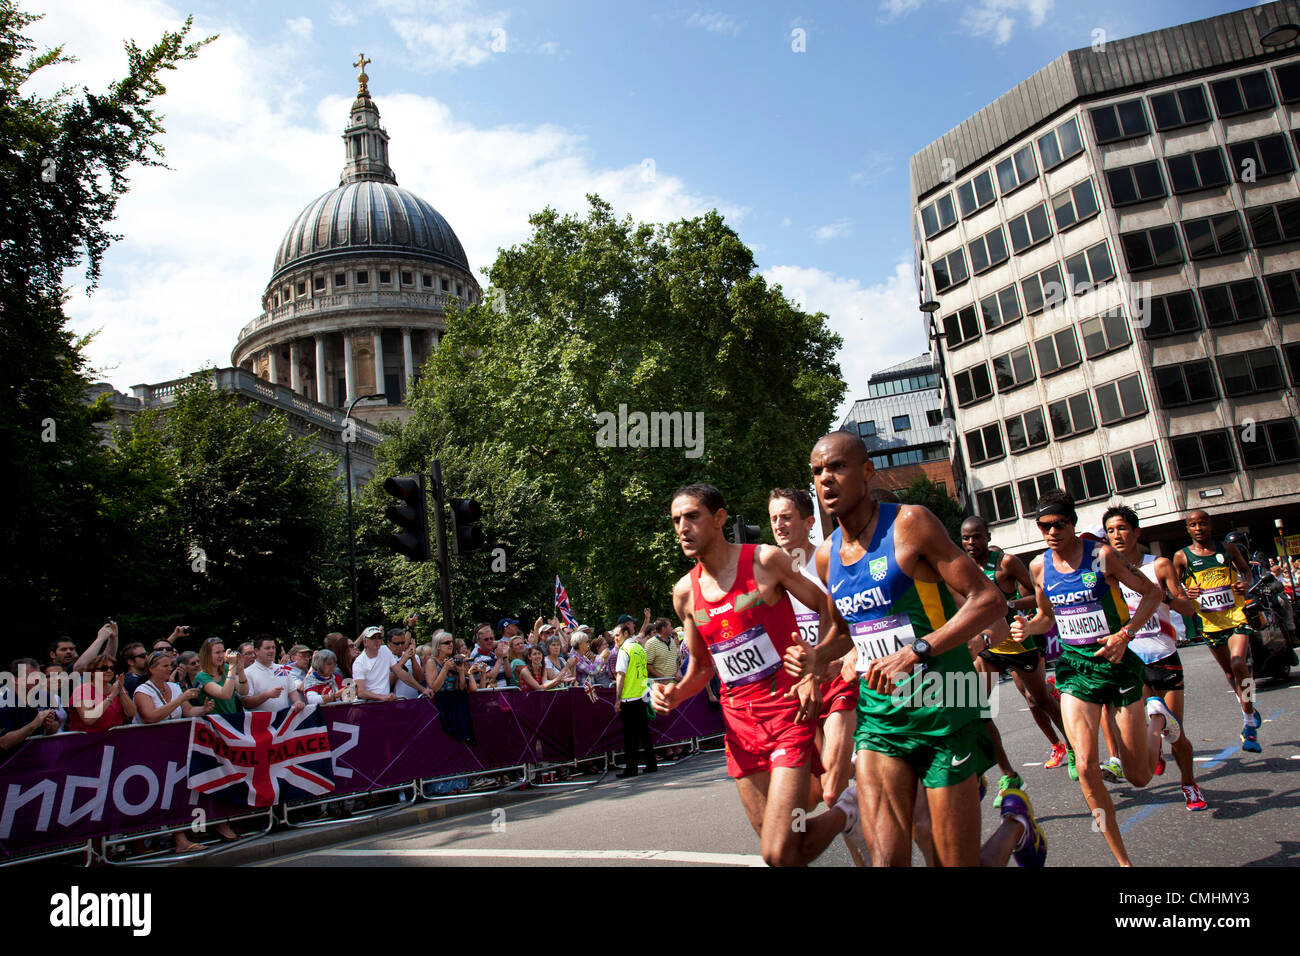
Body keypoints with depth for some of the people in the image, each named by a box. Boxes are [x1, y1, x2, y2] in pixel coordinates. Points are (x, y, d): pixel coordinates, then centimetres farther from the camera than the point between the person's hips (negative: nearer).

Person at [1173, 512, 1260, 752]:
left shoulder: (1228, 549, 3)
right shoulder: (1182, 557, 0)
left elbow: (1246, 570, 19)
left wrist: (1244, 583, -3)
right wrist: (1186, 593, -17)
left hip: (1236, 617, -1)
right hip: (1210, 622, 1)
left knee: (1238, 664, -20)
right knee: (1229, 672, 14)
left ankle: (1249, 726, -10)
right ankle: (1250, 710, 39)